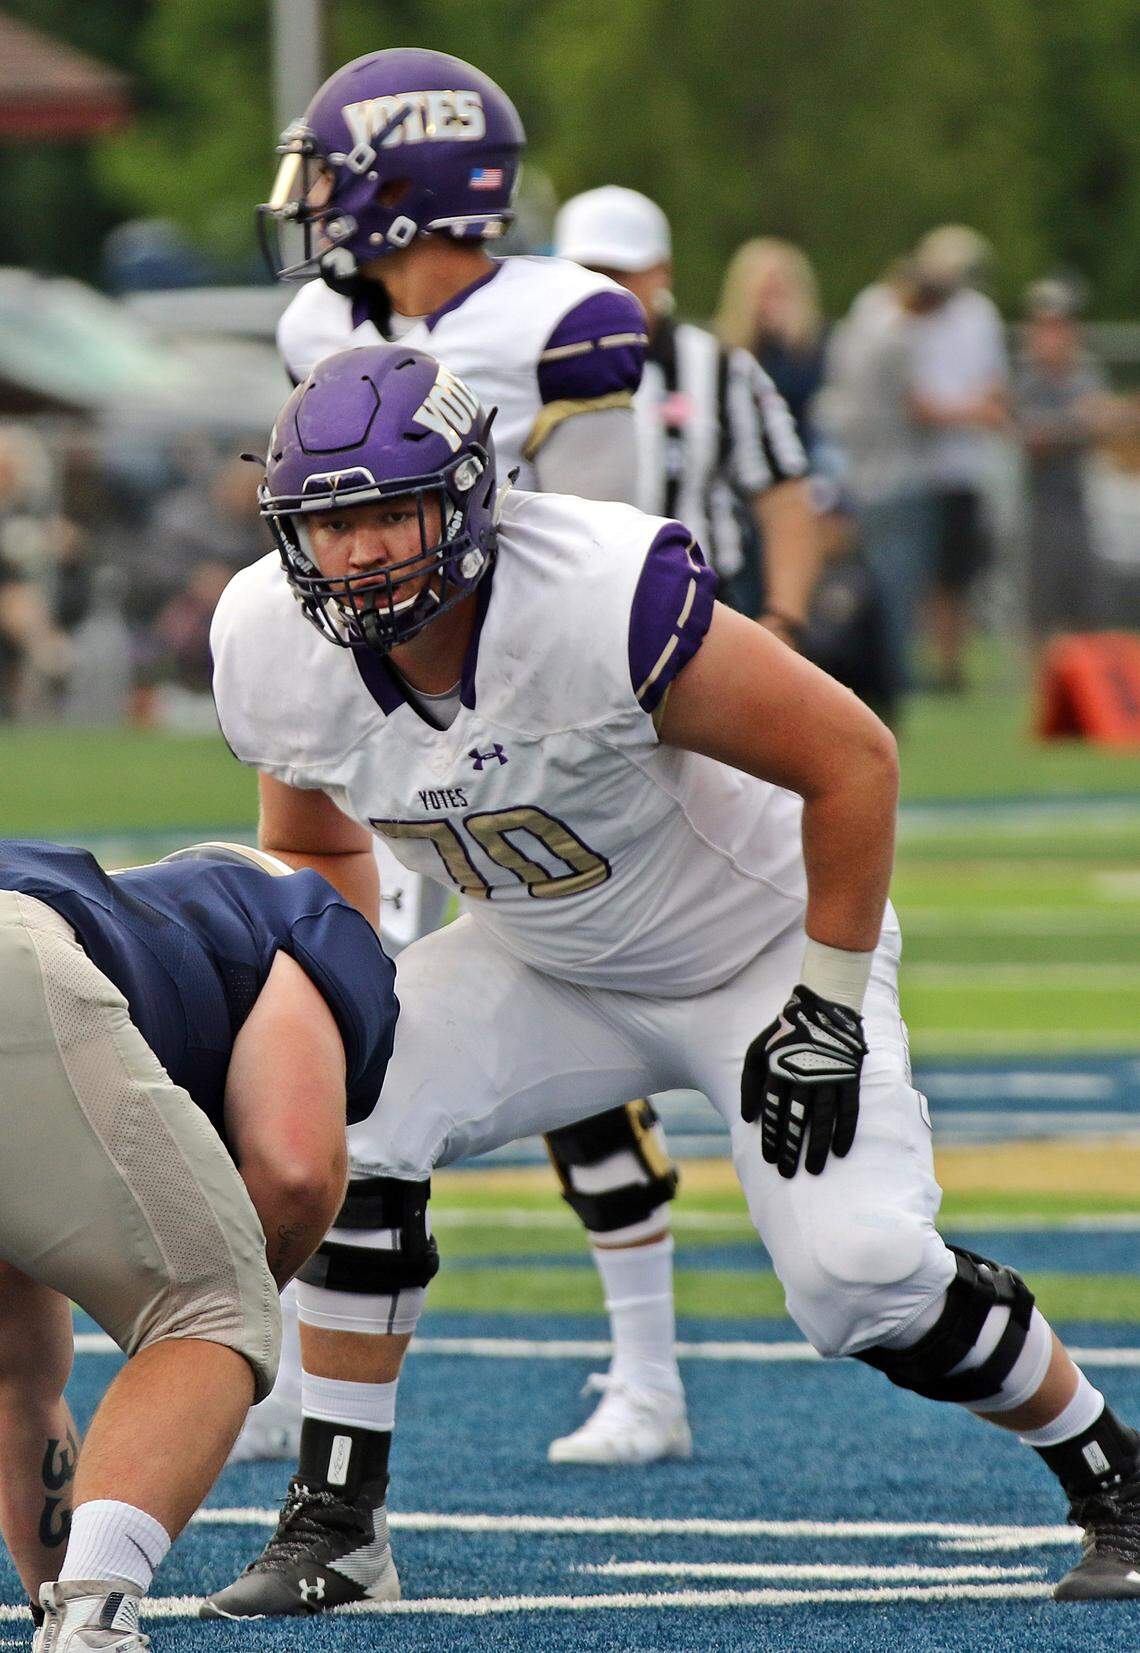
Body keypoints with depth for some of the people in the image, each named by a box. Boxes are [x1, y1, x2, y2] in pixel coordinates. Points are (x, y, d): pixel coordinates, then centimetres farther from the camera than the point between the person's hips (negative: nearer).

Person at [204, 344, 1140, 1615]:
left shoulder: (609, 598, -36)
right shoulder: (271, 650, -18)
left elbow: (852, 761, -25)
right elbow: (316, 846, 6)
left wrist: (828, 1015, -20)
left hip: (761, 948, -5)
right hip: (545, 968, 5)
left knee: (861, 1272, -18)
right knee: (346, 1137, -17)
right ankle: (331, 1523, -4)